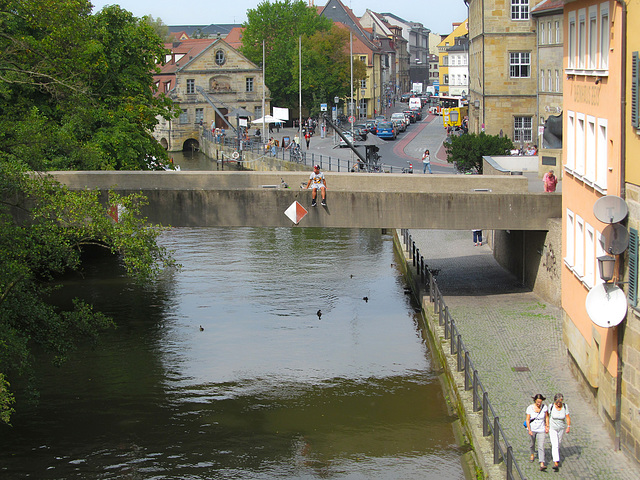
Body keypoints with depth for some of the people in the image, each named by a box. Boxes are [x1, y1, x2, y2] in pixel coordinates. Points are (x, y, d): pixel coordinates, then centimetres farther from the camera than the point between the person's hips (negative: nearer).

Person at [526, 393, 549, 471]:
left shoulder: (544, 407, -10)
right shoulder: (530, 408, -13)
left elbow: (547, 417, 6)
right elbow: (527, 420, -12)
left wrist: (547, 427, 5)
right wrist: (529, 430, -21)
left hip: (541, 430, -1)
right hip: (532, 429, 1)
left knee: (541, 446, -10)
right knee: (532, 443, 21)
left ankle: (542, 465, -17)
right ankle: (532, 454, 54)